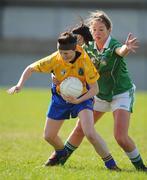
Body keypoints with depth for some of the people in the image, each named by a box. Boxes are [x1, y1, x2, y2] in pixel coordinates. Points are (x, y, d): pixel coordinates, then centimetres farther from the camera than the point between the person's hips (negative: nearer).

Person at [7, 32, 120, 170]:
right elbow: (30, 69, -11)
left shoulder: (85, 61, -27)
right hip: (60, 98, 3)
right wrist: (20, 85, -26)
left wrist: (78, 100, -33)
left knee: (90, 133, -25)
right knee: (48, 136, 11)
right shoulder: (55, 59, -23)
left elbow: (94, 89, -20)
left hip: (82, 97, -3)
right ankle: (60, 152, 47)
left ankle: (110, 164, -8)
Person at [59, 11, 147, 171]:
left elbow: (121, 51, -49)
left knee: (121, 136, -19)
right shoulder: (89, 47, -6)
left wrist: (126, 48, -75)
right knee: (80, 129, 7)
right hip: (100, 95, 6)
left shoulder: (114, 46, -25)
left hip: (121, 95, -6)